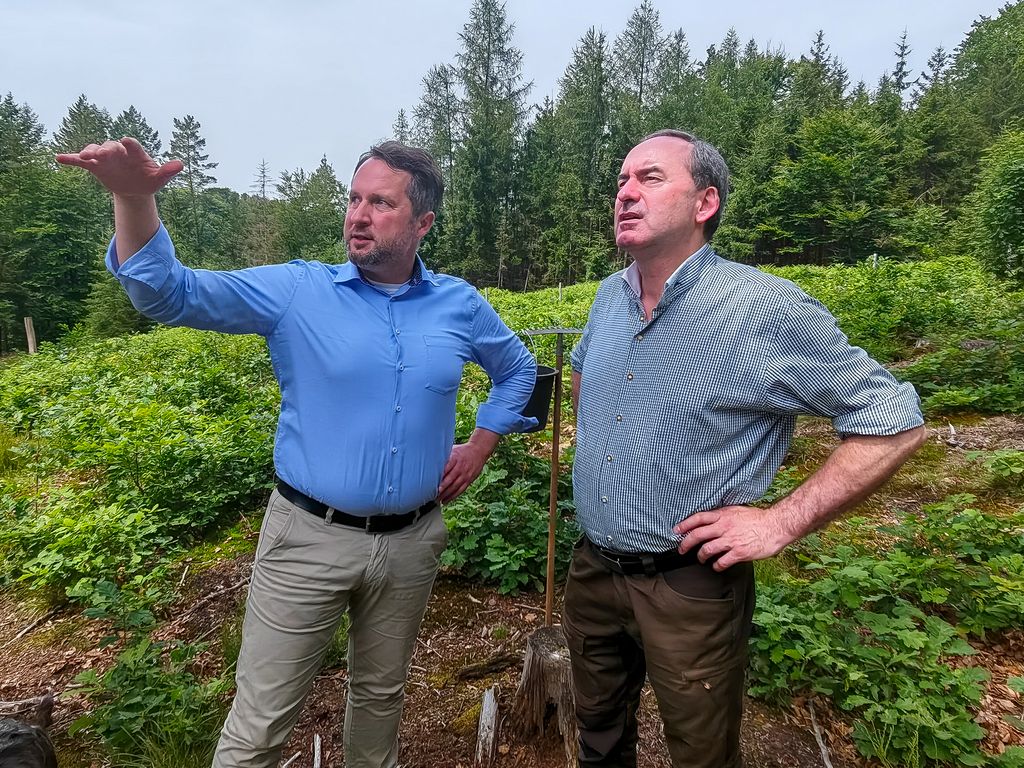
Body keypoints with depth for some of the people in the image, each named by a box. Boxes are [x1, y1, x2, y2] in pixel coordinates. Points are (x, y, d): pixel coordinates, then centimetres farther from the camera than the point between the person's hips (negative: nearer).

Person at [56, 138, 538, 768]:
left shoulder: (460, 305, 1)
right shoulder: (295, 291, -6)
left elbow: (519, 369, 16)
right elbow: (174, 293, -13)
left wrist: (481, 447, 7)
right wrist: (134, 200, -30)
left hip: (411, 543, 3)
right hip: (309, 538, -2)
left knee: (381, 693, 23)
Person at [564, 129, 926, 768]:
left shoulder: (766, 308, -19)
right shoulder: (610, 296, 1)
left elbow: (895, 424, -14)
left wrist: (782, 523, -18)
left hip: (689, 588, -5)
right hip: (591, 569, 6)